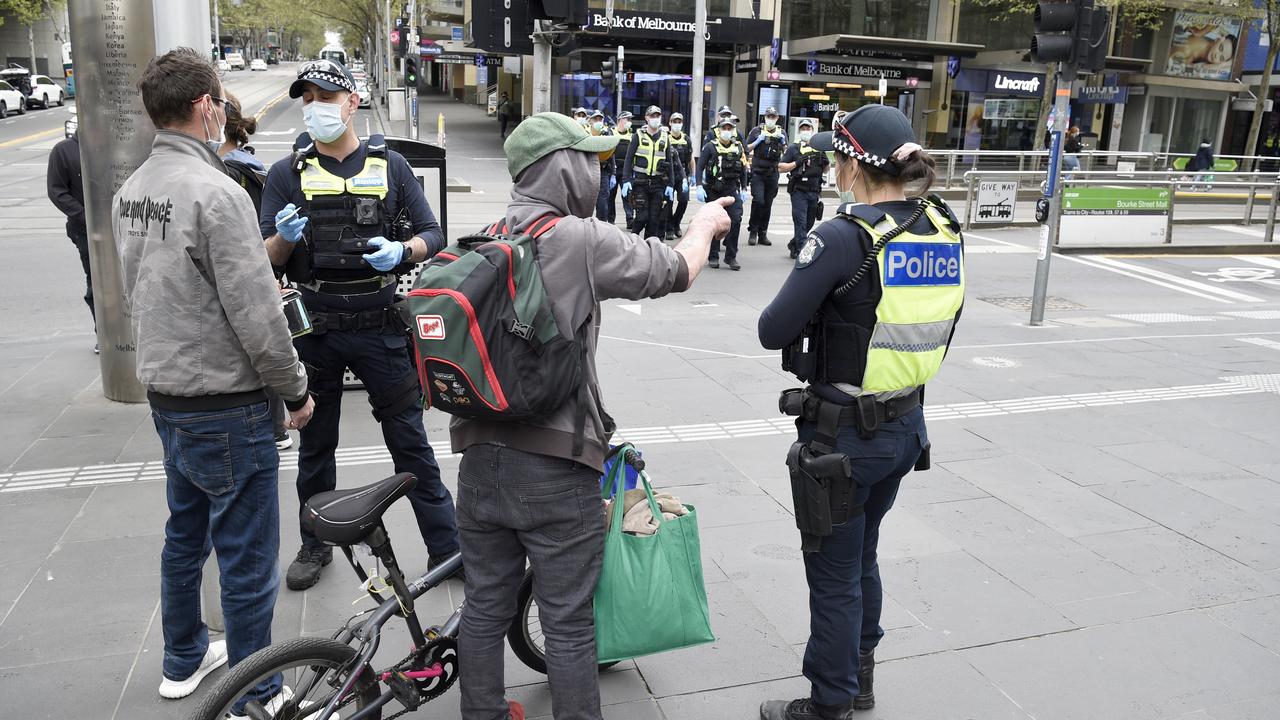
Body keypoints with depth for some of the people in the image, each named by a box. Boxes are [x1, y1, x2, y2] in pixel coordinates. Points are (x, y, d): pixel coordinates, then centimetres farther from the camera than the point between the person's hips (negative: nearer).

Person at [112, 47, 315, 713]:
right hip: (226, 408, -9)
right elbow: (255, 315, -22)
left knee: (185, 535, 24)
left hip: (163, 393, 9)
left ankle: (184, 659, 41)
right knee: (248, 561, 4)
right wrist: (297, 389, -9)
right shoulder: (216, 191, -22)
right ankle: (255, 698, 17)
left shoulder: (130, 190, 6)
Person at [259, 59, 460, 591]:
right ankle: (316, 545, 32)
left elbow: (431, 235, 5)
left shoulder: (390, 165, 4)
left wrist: (402, 250, -17)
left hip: (381, 328, -1)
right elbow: (265, 260, 3)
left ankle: (446, 546, 13)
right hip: (314, 332, 2)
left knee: (410, 441, 3)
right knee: (315, 444, 14)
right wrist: (284, 238, -20)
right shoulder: (287, 174, 5)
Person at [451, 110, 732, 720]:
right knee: (568, 625, 9)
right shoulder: (582, 239, -15)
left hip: (480, 457, 6)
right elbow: (674, 271, -3)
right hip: (554, 468, -6)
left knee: (485, 607, 20)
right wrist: (703, 226, 17)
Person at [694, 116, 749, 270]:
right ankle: (713, 256, 14)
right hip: (713, 190, -2)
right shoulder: (710, 147, -2)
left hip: (731, 189, 2)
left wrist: (743, 189, 12)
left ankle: (731, 256, -2)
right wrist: (699, 187, -15)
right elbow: (700, 167, -5)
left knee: (736, 219, -10)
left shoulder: (738, 147, 8)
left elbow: (743, 169, 15)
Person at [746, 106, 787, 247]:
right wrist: (758, 141, -10)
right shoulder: (757, 130, 6)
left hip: (773, 173, 3)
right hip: (758, 172, -3)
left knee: (768, 204, 4)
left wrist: (783, 143, -4)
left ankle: (762, 234, 11)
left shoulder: (782, 133, 13)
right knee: (758, 200, -15)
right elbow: (747, 149, 6)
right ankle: (752, 231, -3)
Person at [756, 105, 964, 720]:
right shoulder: (945, 232, 1)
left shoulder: (843, 237, -21)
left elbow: (773, 332, -17)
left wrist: (820, 314, 2)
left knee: (834, 578, 10)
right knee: (863, 560, 26)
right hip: (905, 427, 8)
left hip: (841, 436, -7)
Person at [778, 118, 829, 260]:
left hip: (815, 191, 5)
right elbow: (781, 167, -2)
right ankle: (802, 250, -8)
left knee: (809, 223, 12)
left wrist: (825, 163, 2)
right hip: (799, 190, -5)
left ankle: (794, 245, 29)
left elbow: (825, 170, 24)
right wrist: (797, 163, -15)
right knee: (801, 221, -10)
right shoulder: (793, 148, 3)